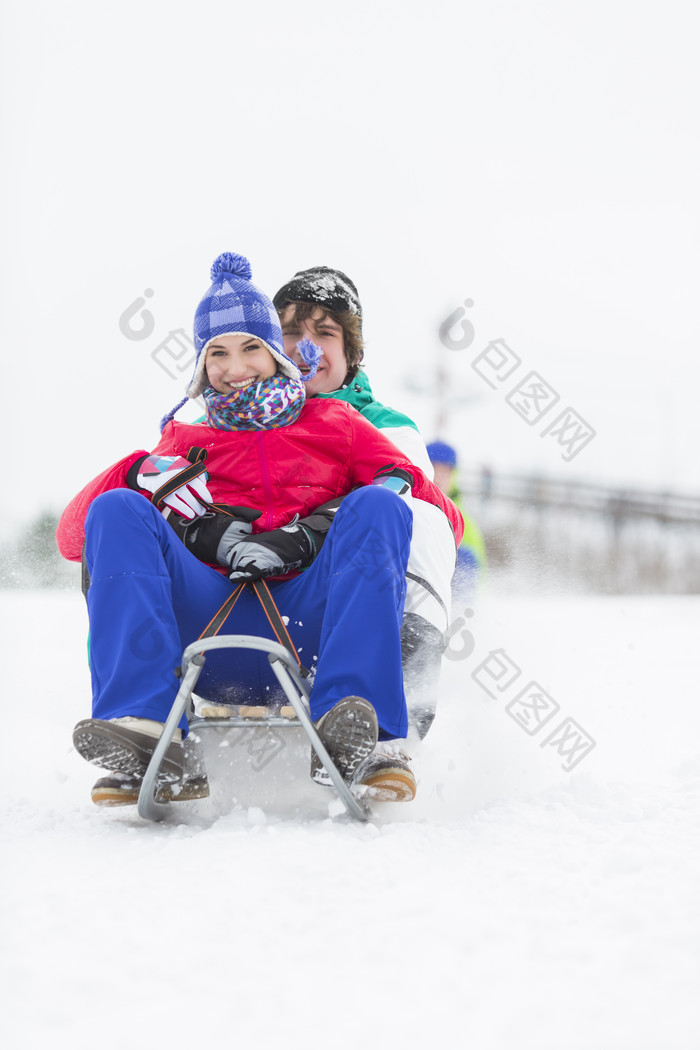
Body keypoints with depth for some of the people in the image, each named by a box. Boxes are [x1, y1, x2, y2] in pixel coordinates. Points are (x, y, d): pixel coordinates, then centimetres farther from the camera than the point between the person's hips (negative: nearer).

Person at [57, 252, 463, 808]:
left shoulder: (334, 424, 24)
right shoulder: (183, 443, 26)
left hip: (311, 625, -1)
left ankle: (361, 739, -40)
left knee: (375, 506, -24)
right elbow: (73, 532, 16)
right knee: (117, 510, -18)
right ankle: (145, 728, -35)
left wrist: (316, 533, -7)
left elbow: (444, 514, 10)